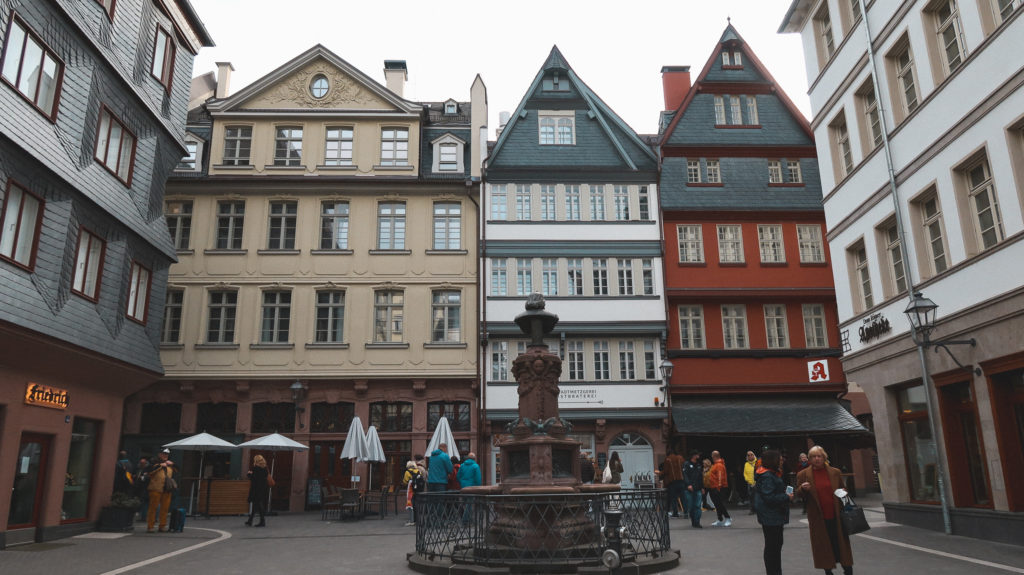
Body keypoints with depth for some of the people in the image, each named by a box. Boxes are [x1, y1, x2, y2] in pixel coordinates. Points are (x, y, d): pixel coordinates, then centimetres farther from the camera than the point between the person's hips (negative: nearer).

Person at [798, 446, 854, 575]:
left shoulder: (835, 472, 3)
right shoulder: (803, 475, -2)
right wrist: (803, 489, -18)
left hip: (836, 516, 1)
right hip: (818, 518, -1)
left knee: (841, 543, 5)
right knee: (824, 545, 6)